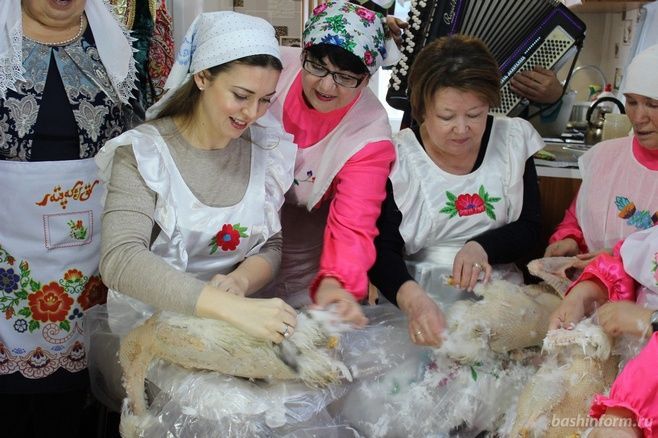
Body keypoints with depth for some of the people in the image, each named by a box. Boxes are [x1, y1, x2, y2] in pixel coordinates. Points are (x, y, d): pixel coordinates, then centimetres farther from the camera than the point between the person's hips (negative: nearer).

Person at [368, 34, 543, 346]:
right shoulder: (397, 157, -6)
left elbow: (529, 228, 6)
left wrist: (482, 247, -15)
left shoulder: (513, 139, 4)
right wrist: (411, 297, -33)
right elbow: (382, 249, -12)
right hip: (418, 295, -1)